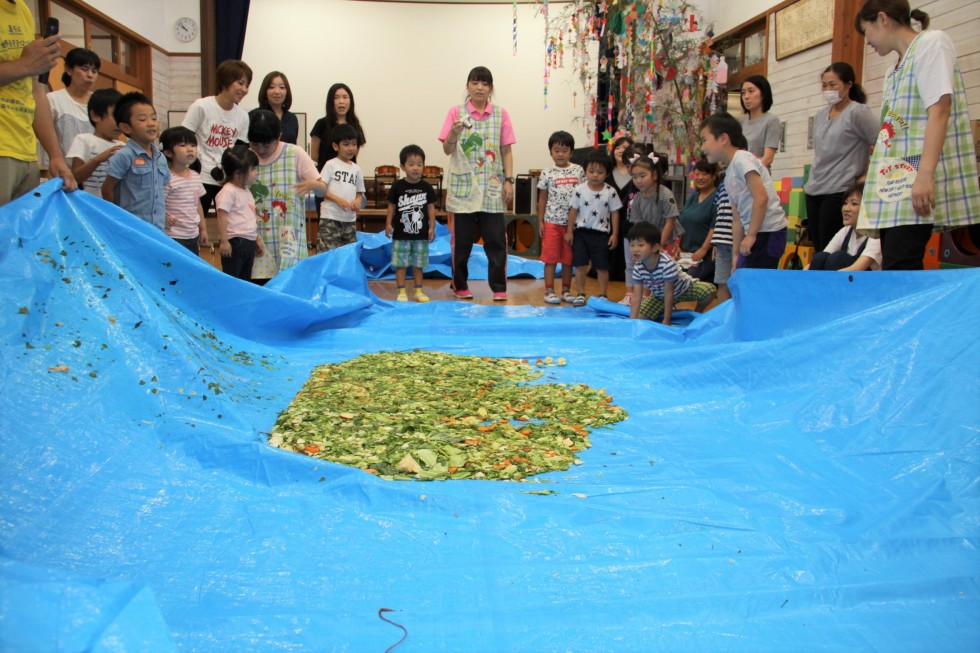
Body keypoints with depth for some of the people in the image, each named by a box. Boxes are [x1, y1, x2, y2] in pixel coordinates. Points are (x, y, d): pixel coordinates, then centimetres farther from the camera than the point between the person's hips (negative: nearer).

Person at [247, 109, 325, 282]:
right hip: (258, 238, 2)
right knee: (258, 283, -1)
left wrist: (312, 184, -22)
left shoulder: (295, 154, 1)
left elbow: (323, 189, 1)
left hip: (289, 236, -2)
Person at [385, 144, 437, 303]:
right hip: (401, 233, -1)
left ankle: (419, 291, 18)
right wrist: (388, 224, -4)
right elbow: (391, 206, 2)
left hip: (421, 234, 1)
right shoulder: (397, 186, -4)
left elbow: (431, 207, 5)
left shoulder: (427, 187, 0)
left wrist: (432, 227, 1)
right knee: (401, 263, 2)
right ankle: (401, 291, 8)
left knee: (418, 264, 9)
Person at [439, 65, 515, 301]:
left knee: (496, 239, 0)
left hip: (492, 189, 1)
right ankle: (460, 285, 19)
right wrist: (453, 133, -22)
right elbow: (447, 150, -2)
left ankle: (499, 287, 9)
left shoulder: (501, 114, 6)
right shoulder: (456, 112, 1)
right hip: (463, 188, -1)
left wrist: (509, 180, -1)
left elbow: (506, 151, 7)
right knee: (462, 240, 6)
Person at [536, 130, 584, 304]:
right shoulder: (547, 174, 0)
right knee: (550, 258, 0)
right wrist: (540, 221, 0)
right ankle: (549, 291, 7)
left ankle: (566, 290, 19)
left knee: (568, 259, 9)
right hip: (552, 221, -1)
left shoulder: (578, 171, 3)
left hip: (572, 222, 2)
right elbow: (542, 198, 5)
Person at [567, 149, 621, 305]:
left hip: (601, 233, -1)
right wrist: (569, 231, 2)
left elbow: (614, 213, 0)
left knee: (602, 267, 5)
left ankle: (603, 295, 17)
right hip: (581, 232, 1)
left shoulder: (610, 192, -5)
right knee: (580, 265, 3)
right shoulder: (580, 190, -4)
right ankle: (580, 294, 15)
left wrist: (615, 234, -2)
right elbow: (573, 211, 3)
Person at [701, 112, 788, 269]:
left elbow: (761, 197, -19)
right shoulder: (729, 175, 17)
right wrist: (737, 254, 18)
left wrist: (751, 235, -17)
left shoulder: (742, 159, -9)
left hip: (768, 232, -9)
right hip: (755, 233, 9)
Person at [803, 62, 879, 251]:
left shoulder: (857, 112, -5)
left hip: (839, 192, -7)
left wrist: (867, 176, -7)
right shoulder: (820, 115, 15)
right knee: (818, 250, 5)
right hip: (813, 191, 7)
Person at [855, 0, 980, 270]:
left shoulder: (931, 42, -2)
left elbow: (939, 110, -14)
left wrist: (925, 174, -24)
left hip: (918, 179, -8)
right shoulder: (895, 71, 22)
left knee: (898, 269, -18)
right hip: (895, 180, 8)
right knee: (894, 269, 1)